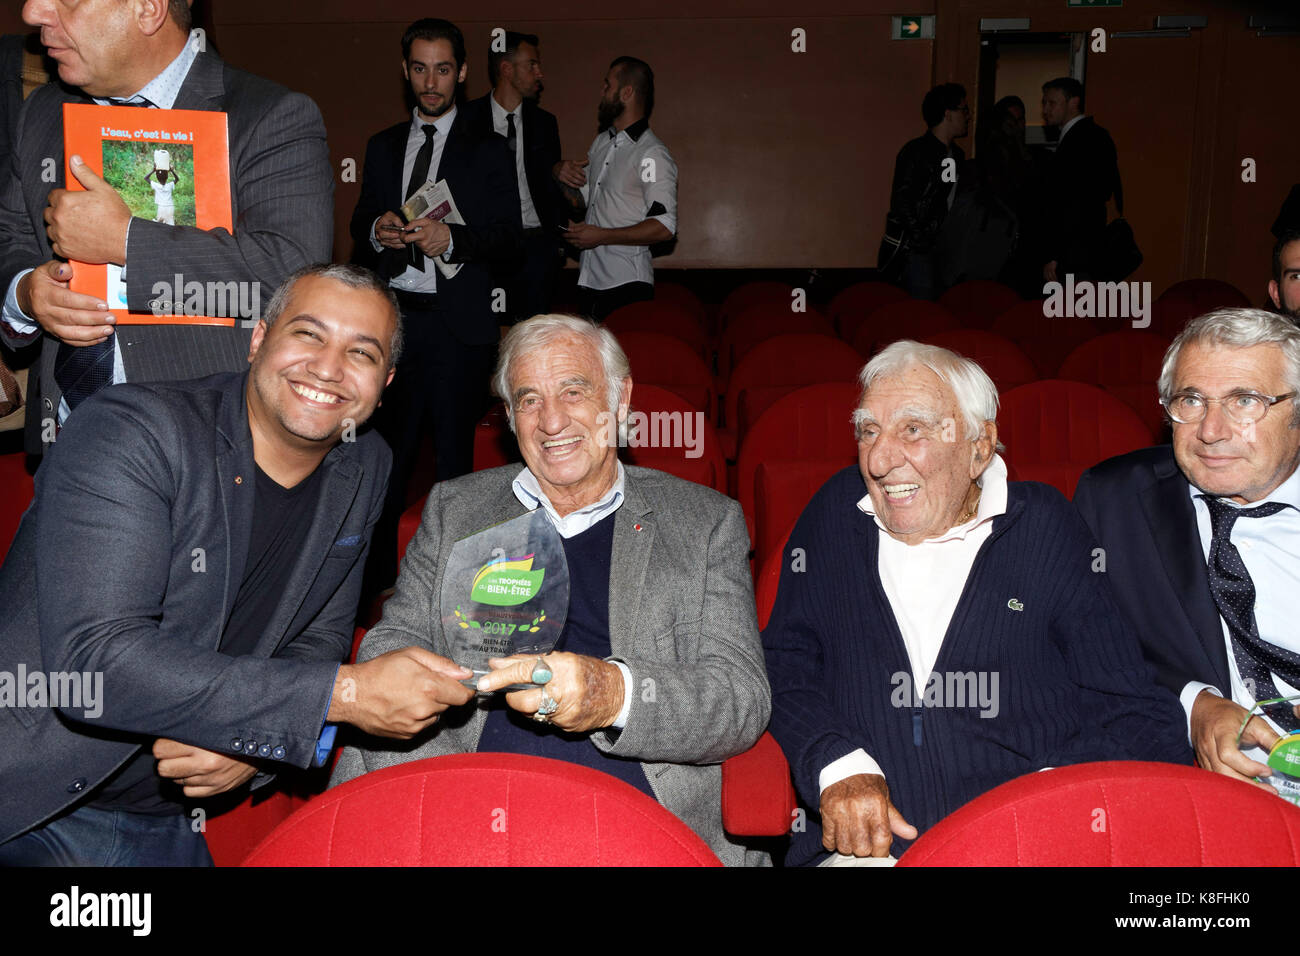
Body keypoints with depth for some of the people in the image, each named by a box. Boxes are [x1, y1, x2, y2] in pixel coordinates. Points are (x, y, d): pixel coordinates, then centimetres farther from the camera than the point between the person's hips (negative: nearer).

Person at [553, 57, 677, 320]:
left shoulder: (653, 155, -13)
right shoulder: (601, 142, 14)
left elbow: (664, 227, -20)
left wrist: (601, 236, -17)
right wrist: (562, 177, 1)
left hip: (626, 285, -8)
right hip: (589, 280, 8)